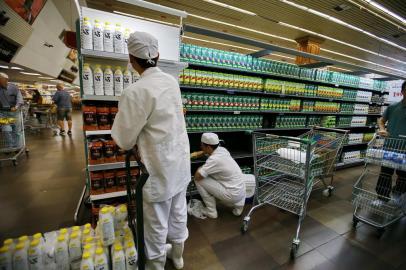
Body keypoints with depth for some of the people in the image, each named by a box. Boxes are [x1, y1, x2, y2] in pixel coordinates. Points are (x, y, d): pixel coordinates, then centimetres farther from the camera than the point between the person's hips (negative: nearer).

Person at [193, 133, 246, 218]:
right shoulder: (222, 150, 0)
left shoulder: (214, 159, -23)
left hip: (233, 195, -8)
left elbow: (197, 176, -19)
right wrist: (198, 154, 15)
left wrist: (199, 169, 1)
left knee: (199, 180, -6)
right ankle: (237, 205, 20)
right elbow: (210, 150, 24)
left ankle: (211, 211, 8)